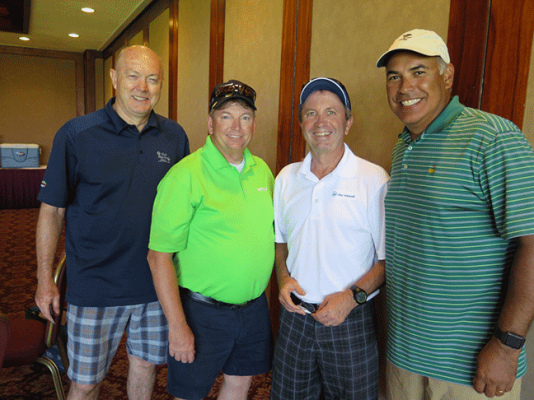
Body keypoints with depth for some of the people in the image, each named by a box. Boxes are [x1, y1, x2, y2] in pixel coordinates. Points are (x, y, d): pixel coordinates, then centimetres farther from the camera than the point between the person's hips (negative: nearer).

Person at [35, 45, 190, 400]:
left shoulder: (175, 136, 1)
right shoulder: (76, 134, -9)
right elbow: (52, 210, -3)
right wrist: (45, 279, -2)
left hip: (157, 283, 3)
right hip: (96, 287, -2)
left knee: (146, 364, 20)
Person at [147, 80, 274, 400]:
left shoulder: (262, 170, 4)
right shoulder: (186, 174, -17)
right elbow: (159, 256, -17)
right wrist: (177, 326, -17)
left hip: (254, 308, 6)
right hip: (203, 311, -5)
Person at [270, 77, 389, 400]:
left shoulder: (375, 180, -10)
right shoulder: (286, 178, 4)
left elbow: (389, 258, -7)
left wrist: (352, 296, -18)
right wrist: (284, 279, -2)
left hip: (351, 320, -3)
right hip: (295, 314, 4)